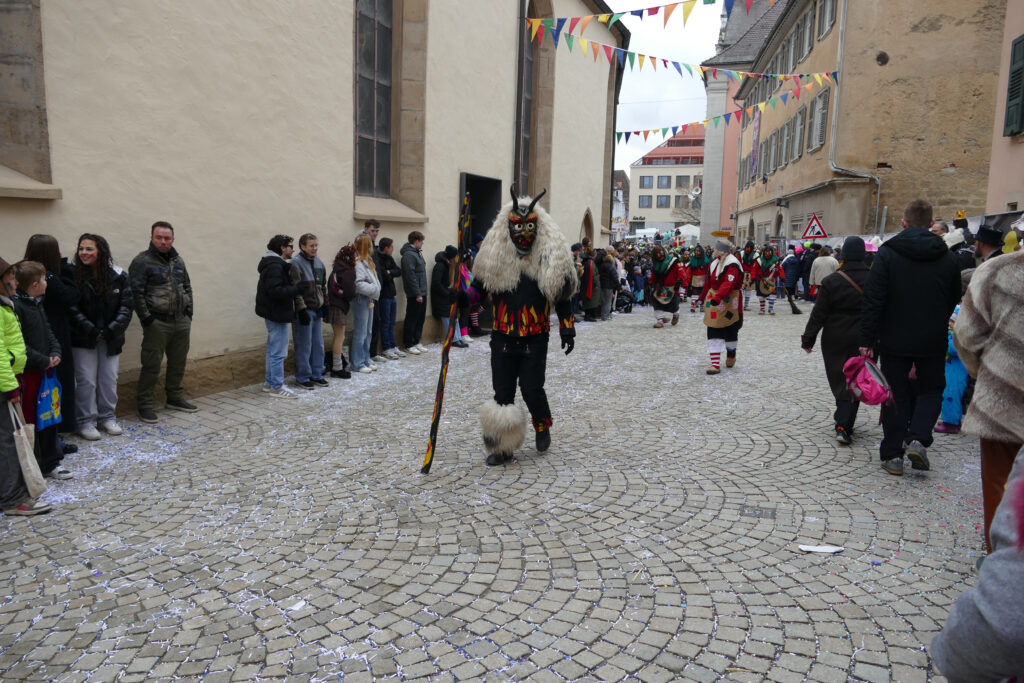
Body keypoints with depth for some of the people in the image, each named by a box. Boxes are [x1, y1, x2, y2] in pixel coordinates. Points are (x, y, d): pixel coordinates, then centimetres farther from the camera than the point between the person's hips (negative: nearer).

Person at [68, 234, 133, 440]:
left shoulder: (118, 276, -2)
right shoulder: (73, 275, -8)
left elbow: (126, 306, -2)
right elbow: (72, 309, -10)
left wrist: (112, 330, -12)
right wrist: (91, 330, -16)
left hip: (111, 338, 2)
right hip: (83, 338, -2)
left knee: (110, 379, 10)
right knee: (86, 380, 0)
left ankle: (107, 417, 25)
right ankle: (85, 421, 12)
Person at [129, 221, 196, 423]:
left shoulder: (178, 260, 13)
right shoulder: (142, 261, -7)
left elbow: (187, 286, 21)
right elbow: (136, 292, -11)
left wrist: (189, 312, 11)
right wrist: (146, 319, -14)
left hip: (181, 322, 6)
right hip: (157, 323, -6)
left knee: (178, 363, 15)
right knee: (152, 366, -2)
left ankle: (175, 397, 30)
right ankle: (144, 404, 9)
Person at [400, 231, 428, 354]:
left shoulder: (417, 253, 16)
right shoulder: (409, 255, -14)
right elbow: (410, 276, -20)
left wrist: (422, 292, 14)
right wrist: (417, 294, -21)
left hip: (421, 292, 10)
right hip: (414, 294, -9)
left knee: (420, 318, 13)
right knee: (411, 319, -1)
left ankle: (416, 342, 23)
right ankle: (409, 344, 6)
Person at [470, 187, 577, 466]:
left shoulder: (550, 257, -1)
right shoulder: (494, 255, 1)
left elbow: (562, 296, 4)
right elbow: (479, 287, 12)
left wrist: (567, 330, -1)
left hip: (535, 340, -2)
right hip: (502, 338, 2)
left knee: (532, 389, -3)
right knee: (502, 393, 5)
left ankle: (543, 427, 30)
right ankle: (502, 448, 19)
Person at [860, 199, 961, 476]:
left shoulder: (887, 253, -9)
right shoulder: (947, 258, 2)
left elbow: (873, 300, -13)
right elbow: (954, 301, 10)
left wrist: (867, 339, -9)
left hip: (894, 340, -1)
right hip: (933, 342, 2)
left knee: (896, 395, 8)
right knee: (931, 390, 17)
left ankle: (893, 454, 10)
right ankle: (917, 439, -2)